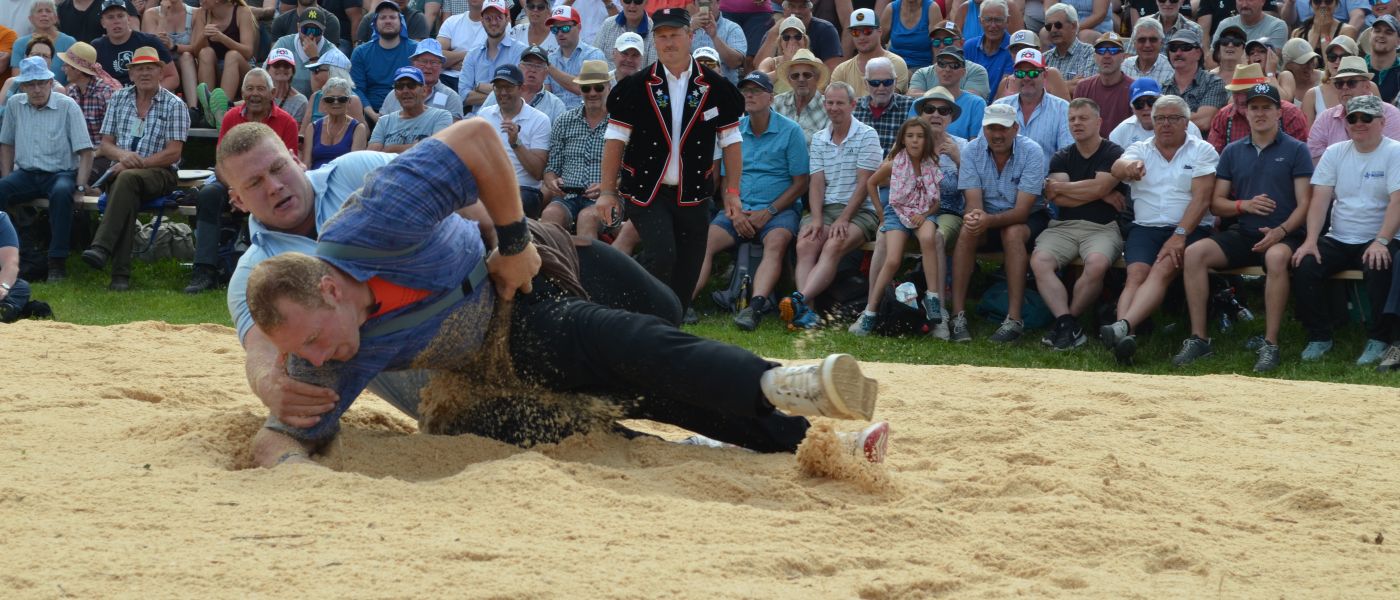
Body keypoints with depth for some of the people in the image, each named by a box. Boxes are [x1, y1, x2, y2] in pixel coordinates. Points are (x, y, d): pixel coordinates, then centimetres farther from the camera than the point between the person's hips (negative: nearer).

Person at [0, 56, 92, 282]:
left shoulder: (67, 106, -6)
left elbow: (85, 152, -7)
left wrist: (80, 187, -16)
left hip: (60, 172, -4)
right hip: (25, 173, 4)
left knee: (62, 193, -37)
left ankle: (57, 262, -32)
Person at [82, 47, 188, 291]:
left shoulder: (174, 105, 4)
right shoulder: (119, 99, 16)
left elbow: (173, 153, -4)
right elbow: (105, 145, 14)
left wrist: (135, 163, -13)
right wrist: (122, 155, -10)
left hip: (159, 173, -2)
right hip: (121, 170, 2)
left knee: (127, 178, -37)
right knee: (127, 198, -34)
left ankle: (101, 247, -48)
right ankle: (121, 273, -42)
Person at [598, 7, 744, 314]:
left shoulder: (715, 88, 3)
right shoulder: (636, 87, -1)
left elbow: (731, 142, 8)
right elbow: (615, 141, 1)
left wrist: (732, 191, 3)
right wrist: (607, 192, -3)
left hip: (693, 197, 3)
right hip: (646, 193, -3)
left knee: (687, 274, 4)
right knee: (662, 259, -20)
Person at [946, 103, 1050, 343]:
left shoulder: (1031, 152, -18)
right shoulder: (972, 151, -8)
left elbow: (1022, 210, -25)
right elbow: (973, 202, -15)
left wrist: (989, 220, -43)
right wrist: (973, 216, -42)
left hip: (1029, 219, -3)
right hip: (989, 218, 3)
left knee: (1012, 232, -35)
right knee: (967, 231, -29)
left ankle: (1014, 320, -36)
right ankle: (958, 316, -29)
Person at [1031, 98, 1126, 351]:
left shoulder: (1113, 154, 5)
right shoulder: (1062, 157, 18)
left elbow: (1098, 188, -11)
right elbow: (1055, 198, 2)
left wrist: (1058, 186, 1)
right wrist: (1102, 196, -5)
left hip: (1102, 228, -4)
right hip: (1063, 226, 4)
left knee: (1097, 263, -36)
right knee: (1039, 261, -27)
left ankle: (1066, 320, -19)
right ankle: (1067, 324, -31)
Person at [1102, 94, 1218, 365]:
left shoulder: (1202, 151, 7)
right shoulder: (1140, 150, 15)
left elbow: (1201, 198, -5)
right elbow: (1118, 167, -9)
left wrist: (1180, 235, -18)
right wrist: (1128, 167, -36)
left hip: (1189, 228, -3)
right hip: (1145, 228, 3)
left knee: (1163, 269, -29)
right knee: (1136, 274, -24)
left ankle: (1123, 327, -49)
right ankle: (1123, 340, -44)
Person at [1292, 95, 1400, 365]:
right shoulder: (1335, 153, 10)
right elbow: (1320, 199, 3)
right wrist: (1311, 240, -12)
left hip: (1378, 241, -4)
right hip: (1337, 240, 4)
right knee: (1304, 267, -21)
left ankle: (1378, 340, -17)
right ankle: (1319, 337, -4)